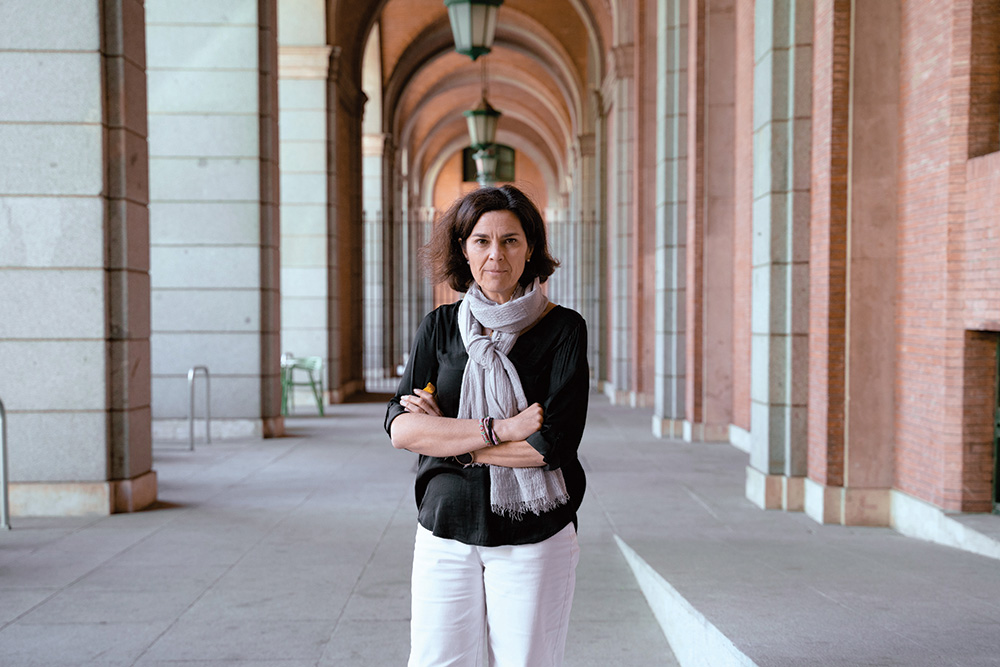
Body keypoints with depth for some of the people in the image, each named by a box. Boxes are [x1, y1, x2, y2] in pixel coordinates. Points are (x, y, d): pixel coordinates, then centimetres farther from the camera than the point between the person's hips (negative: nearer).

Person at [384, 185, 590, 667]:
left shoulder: (563, 329, -2)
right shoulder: (439, 328, 6)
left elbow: (552, 443, -13)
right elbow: (400, 428, -6)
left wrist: (446, 433, -9)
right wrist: (500, 429, -15)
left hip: (534, 538, -2)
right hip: (445, 531, 2)